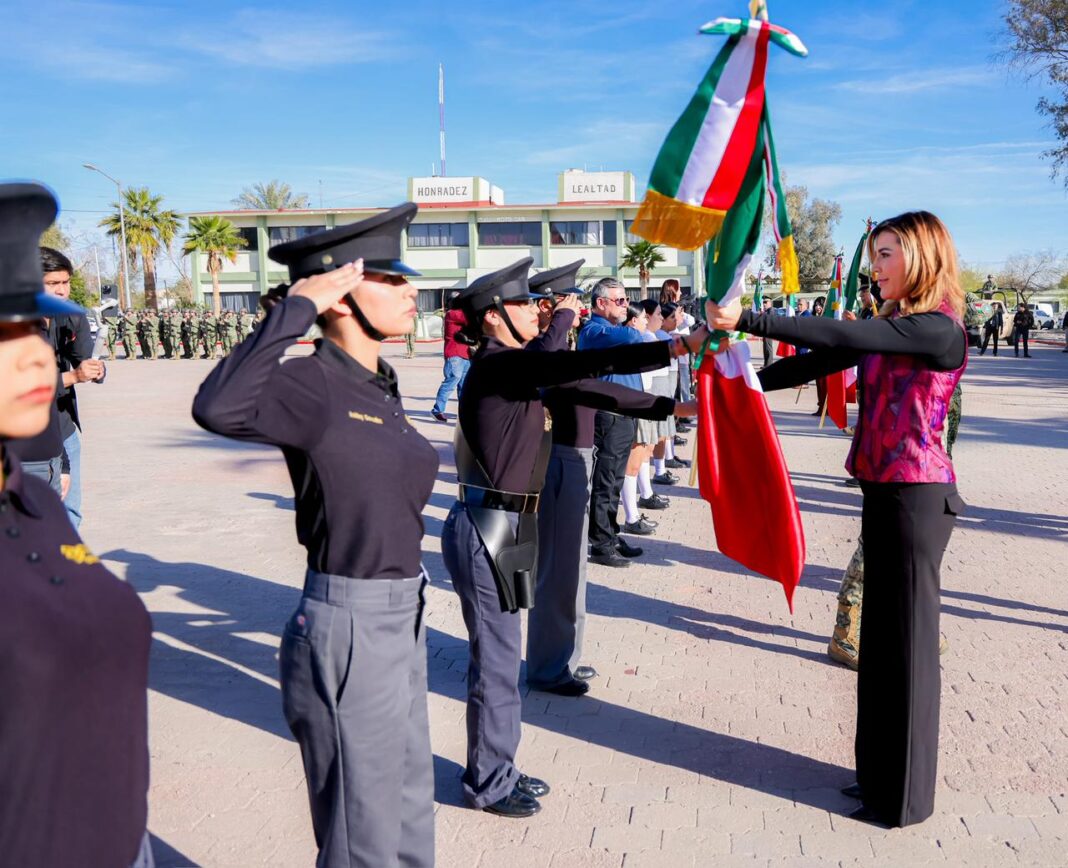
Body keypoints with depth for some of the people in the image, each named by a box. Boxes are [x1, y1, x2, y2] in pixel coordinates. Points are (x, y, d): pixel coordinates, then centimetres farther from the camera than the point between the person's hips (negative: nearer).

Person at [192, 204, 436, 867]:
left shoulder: (380, 385, 7)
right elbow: (219, 408, -39)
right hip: (349, 631, -9)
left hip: (402, 620, 9)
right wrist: (295, 309, -30)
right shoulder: (311, 385, -18)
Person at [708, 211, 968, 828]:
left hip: (917, 497, -9)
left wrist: (746, 321, -27)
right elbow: (824, 360, 8)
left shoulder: (939, 330, -15)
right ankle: (881, 775, 29)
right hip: (884, 493, 9)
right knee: (881, 637, 15)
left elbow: (842, 337, -25)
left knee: (908, 641, 1)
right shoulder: (891, 325, 11)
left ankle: (906, 796, 16)